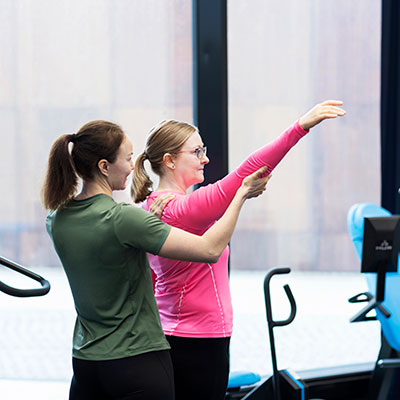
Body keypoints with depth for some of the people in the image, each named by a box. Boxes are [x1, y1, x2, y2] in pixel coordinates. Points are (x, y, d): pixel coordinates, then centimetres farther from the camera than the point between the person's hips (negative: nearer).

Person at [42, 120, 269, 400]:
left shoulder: (56, 220, 2)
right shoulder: (124, 219, -20)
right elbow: (210, 249, -20)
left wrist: (151, 215, 14)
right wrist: (242, 195, -9)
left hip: (85, 363, 7)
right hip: (139, 361, -7)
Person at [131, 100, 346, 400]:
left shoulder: (150, 208, 9)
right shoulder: (182, 209, -20)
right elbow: (243, 175, -30)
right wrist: (300, 127, -33)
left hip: (170, 335, 9)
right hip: (199, 342, -9)